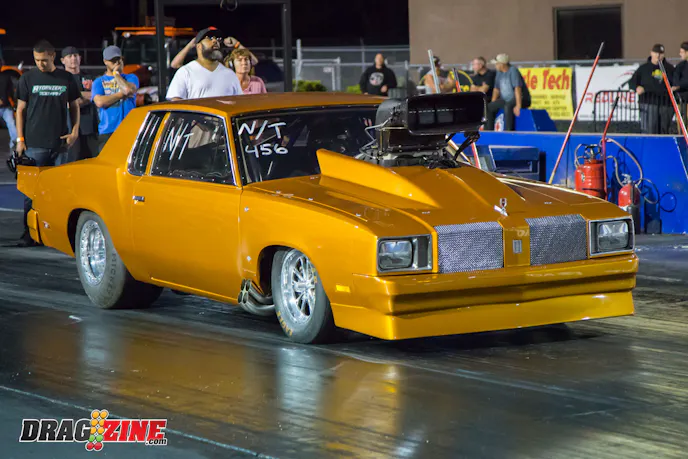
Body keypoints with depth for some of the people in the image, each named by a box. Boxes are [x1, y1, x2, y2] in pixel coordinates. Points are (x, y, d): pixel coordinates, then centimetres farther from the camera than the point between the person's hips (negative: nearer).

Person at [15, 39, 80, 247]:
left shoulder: (66, 78, 7)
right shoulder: (28, 78, 3)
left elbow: (74, 106, 15)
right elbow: (20, 109, 6)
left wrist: (74, 132, 2)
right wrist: (20, 139, -1)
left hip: (59, 143, 2)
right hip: (35, 144, -2)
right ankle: (29, 233, -2)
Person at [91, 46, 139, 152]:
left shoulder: (131, 78, 15)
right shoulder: (99, 82, 15)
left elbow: (128, 89, -10)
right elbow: (99, 102, -4)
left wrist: (116, 74, 5)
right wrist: (122, 94, -2)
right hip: (107, 132, 0)